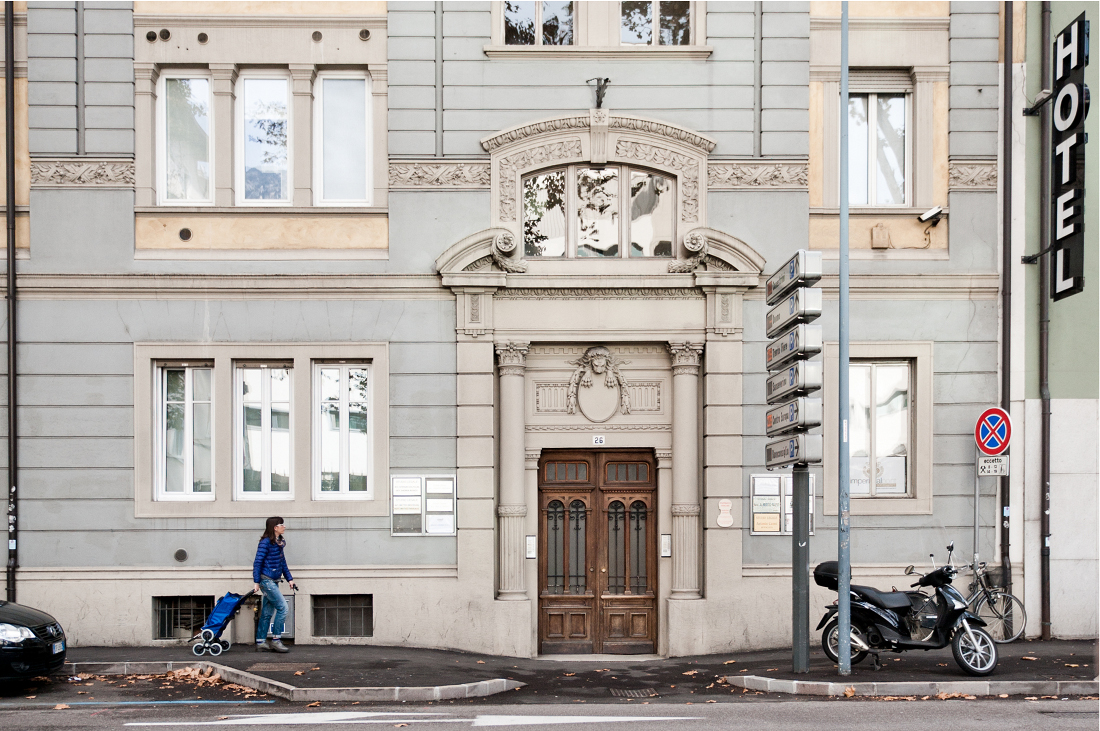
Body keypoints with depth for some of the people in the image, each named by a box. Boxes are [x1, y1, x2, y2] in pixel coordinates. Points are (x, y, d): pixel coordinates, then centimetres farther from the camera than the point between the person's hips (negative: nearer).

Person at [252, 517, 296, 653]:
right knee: (282, 607, -10)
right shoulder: (265, 542, -13)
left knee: (267, 612, 10)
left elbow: (283, 562, 20)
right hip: (266, 580, -9)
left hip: (274, 581, 9)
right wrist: (256, 582, -16)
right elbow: (257, 563, -13)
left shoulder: (279, 543, 12)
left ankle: (260, 643, 14)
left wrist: (289, 579, 18)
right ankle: (275, 640, -3)